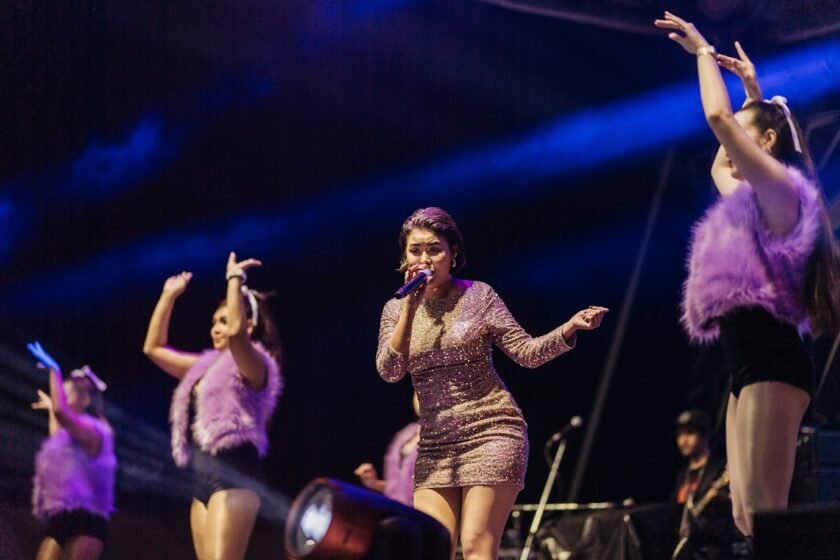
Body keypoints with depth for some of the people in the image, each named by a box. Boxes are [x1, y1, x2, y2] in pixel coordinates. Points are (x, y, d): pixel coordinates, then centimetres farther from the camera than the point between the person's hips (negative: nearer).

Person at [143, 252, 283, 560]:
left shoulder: (253, 365, -1)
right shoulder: (208, 366, 22)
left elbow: (236, 333, -23)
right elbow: (153, 348, 27)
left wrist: (235, 278, -14)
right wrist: (169, 296, 22)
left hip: (234, 477, -9)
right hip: (204, 481, 9)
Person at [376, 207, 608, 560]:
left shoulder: (477, 295, -1)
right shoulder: (396, 309, 7)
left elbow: (526, 352, -4)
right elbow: (389, 371, -8)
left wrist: (570, 327, -21)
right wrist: (411, 306, -14)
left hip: (491, 434, -4)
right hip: (435, 446, 4)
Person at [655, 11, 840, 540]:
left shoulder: (781, 187, -3)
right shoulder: (754, 199, 24)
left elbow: (718, 116, -13)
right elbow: (718, 167, 45)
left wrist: (703, 52, 2)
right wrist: (753, 94, 43)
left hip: (772, 362, -10)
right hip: (751, 365, 10)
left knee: (766, 515, -18)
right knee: (747, 517, 2)